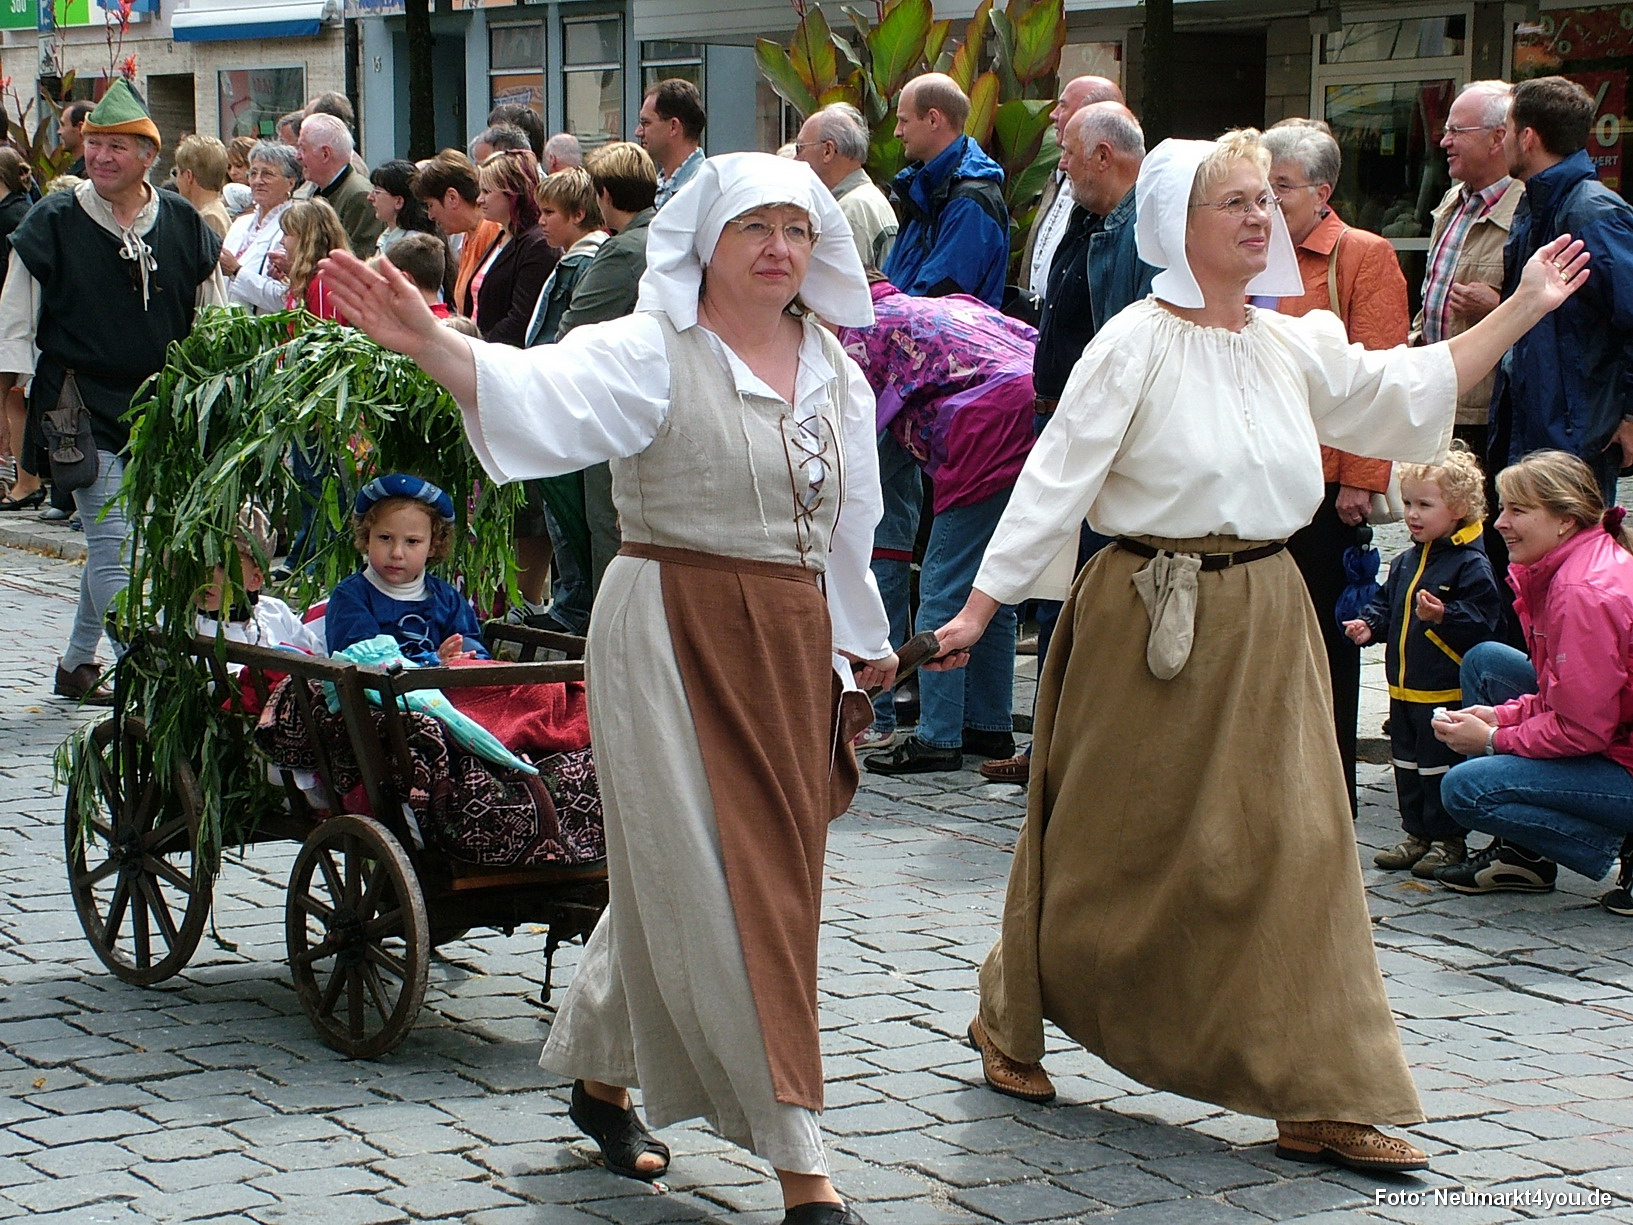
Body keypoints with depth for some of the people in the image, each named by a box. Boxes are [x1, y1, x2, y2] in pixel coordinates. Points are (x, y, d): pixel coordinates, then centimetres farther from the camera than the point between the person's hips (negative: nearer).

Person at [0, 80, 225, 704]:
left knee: (111, 545, 12)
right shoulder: (52, 222, -4)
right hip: (85, 412, -4)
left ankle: (77, 664, 26)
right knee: (113, 544, -11)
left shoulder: (183, 224, 4)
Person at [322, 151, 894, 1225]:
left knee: (678, 882, 14)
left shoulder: (835, 371, 10)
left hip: (793, 649, 6)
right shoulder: (652, 352, -10)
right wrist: (429, 344, -45)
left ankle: (599, 1076, 36)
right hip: (673, 636, -6)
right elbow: (544, 390, -27)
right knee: (717, 889, -5)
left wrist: (864, 640, 32)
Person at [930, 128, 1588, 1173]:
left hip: (1266, 620, 5)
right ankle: (1010, 1019, 31)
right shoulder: (1138, 343, -9)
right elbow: (1057, 478, -11)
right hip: (1152, 617, -5)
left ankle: (1320, 1102, 4)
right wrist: (981, 607, -13)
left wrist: (1528, 306, 15)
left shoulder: (1292, 345, 8)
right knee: (1116, 845, 7)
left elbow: (1409, 390, 18)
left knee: (1294, 846, 0)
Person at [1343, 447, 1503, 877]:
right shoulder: (1406, 562, 11)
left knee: (1441, 767, -1)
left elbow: (1482, 622, -19)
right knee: (1407, 762, 14)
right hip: (1404, 689, 8)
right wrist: (1369, 624, 3)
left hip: (1446, 692, -8)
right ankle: (1417, 834, 25)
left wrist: (1443, 616, -33)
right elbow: (1388, 604, 23)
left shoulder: (1470, 565, -13)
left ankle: (1448, 841, 9)